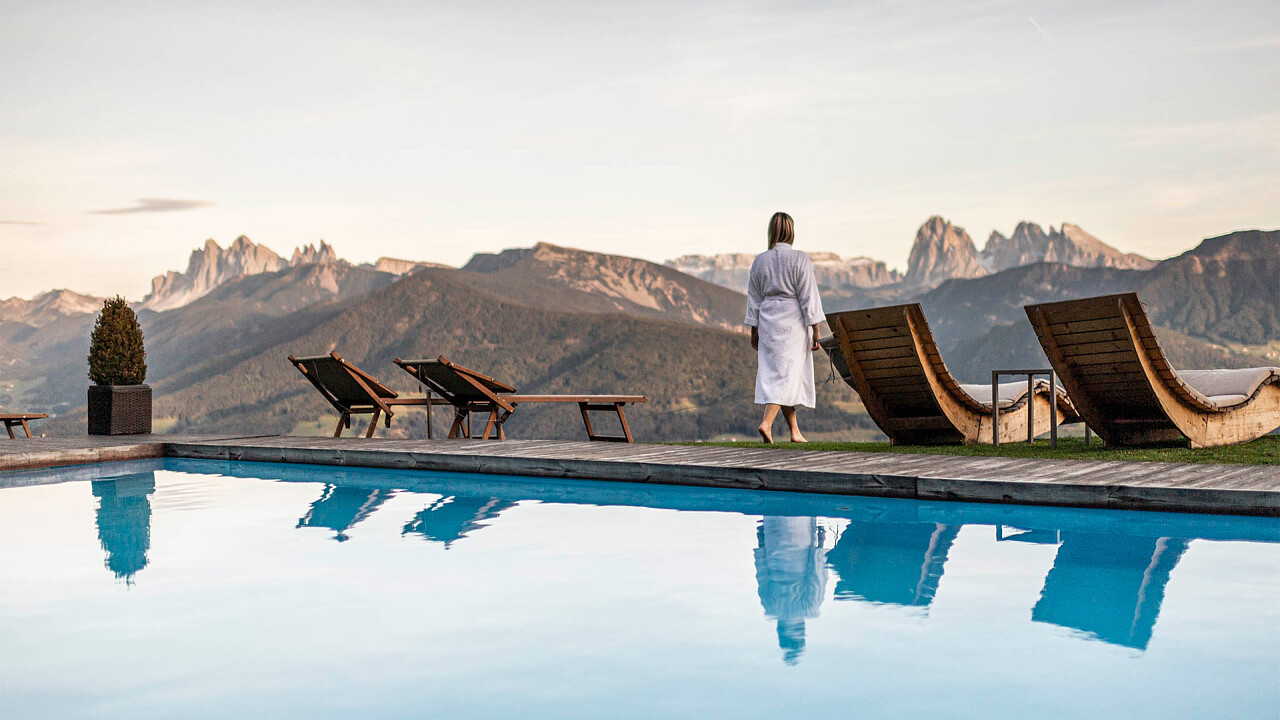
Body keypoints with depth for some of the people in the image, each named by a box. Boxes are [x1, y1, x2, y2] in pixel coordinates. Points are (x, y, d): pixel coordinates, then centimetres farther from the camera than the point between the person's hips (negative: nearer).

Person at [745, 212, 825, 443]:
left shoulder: (760, 261, 4)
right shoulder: (799, 259, -9)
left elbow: (754, 299, 9)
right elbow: (808, 296, -10)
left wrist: (754, 331, 16)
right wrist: (815, 329, -5)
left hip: (768, 322, 5)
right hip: (793, 323, -5)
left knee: (773, 374, 10)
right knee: (787, 374, -3)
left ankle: (795, 431, 15)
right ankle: (767, 422, -20)